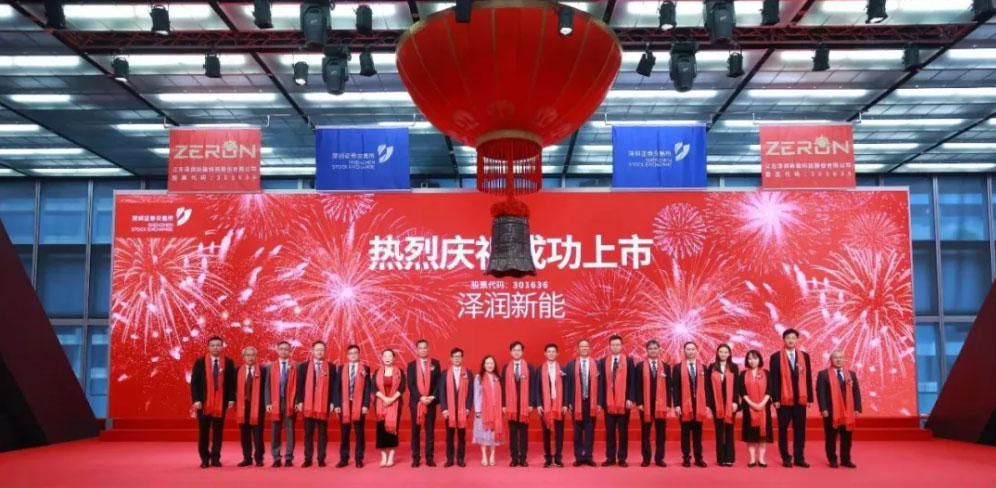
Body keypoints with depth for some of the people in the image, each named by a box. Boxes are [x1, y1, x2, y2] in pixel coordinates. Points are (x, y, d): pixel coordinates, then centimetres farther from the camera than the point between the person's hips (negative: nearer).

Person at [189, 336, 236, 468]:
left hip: (221, 402, 1)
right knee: (203, 431, 6)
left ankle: (216, 458, 12)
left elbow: (231, 382, 3)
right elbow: (194, 382, -3)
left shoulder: (228, 362, 1)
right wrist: (196, 400, -11)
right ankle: (204, 459, 16)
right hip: (203, 402, 0)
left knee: (218, 431, 5)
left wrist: (231, 398, -5)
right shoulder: (200, 362, -1)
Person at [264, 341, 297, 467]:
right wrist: (268, 403, -4)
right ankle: (276, 459, 13)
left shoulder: (296, 366, 1)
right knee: (275, 432, 5)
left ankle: (289, 458, 9)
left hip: (290, 403, -2)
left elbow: (298, 385, -1)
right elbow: (267, 386, 5)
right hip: (275, 403, 2)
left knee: (290, 431, 2)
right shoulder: (271, 367, 7)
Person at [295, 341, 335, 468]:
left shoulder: (331, 367, 5)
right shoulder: (304, 366, 6)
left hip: (324, 405, 0)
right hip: (308, 404, 1)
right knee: (308, 433, 6)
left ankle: (321, 459, 9)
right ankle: (308, 459, 11)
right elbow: (300, 385, 3)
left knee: (322, 433, 4)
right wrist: (299, 401, -5)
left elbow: (333, 386, 2)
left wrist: (332, 402, -5)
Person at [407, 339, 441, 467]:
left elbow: (438, 382, 1)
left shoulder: (435, 363, 5)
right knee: (415, 431, 3)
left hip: (431, 401, 0)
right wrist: (420, 397, -15)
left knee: (430, 430, 4)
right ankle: (416, 458, 8)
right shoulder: (411, 365, 5)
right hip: (416, 401, 0)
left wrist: (433, 397, -12)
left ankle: (430, 458, 8)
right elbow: (410, 385, -3)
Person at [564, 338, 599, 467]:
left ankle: (588, 456, 10)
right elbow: (568, 384, 2)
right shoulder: (571, 364, 3)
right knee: (577, 431, 5)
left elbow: (599, 384, 1)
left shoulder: (596, 364, 3)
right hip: (576, 402, 0)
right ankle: (579, 457, 12)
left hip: (591, 402, 0)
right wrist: (569, 403, -4)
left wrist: (599, 403, -5)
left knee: (590, 431, 4)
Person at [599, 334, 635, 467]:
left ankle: (622, 458, 11)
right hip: (608, 401, 1)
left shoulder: (629, 361, 3)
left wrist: (630, 398, -10)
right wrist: (600, 401, -3)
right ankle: (610, 458, 12)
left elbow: (632, 381, -1)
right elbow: (601, 382, 3)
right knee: (609, 431, 6)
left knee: (623, 431, 4)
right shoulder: (603, 361, 6)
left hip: (624, 401, -1)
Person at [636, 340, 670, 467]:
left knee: (660, 433, 4)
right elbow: (638, 386, 0)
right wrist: (639, 403, -8)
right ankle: (646, 458, 10)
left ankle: (659, 458, 11)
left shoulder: (666, 367, 8)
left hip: (661, 404, 1)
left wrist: (668, 404, -2)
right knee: (645, 432, 4)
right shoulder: (640, 366, 3)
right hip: (645, 404, -1)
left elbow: (668, 387, 6)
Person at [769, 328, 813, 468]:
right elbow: (774, 379, -4)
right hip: (783, 400, -2)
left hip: (800, 399, 3)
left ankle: (799, 458, 12)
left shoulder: (804, 356, 8)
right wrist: (775, 399, -10)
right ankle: (786, 458, 13)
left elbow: (808, 378, 8)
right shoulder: (776, 357, -2)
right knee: (783, 429, 4)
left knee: (800, 430, 5)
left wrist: (809, 397, 4)